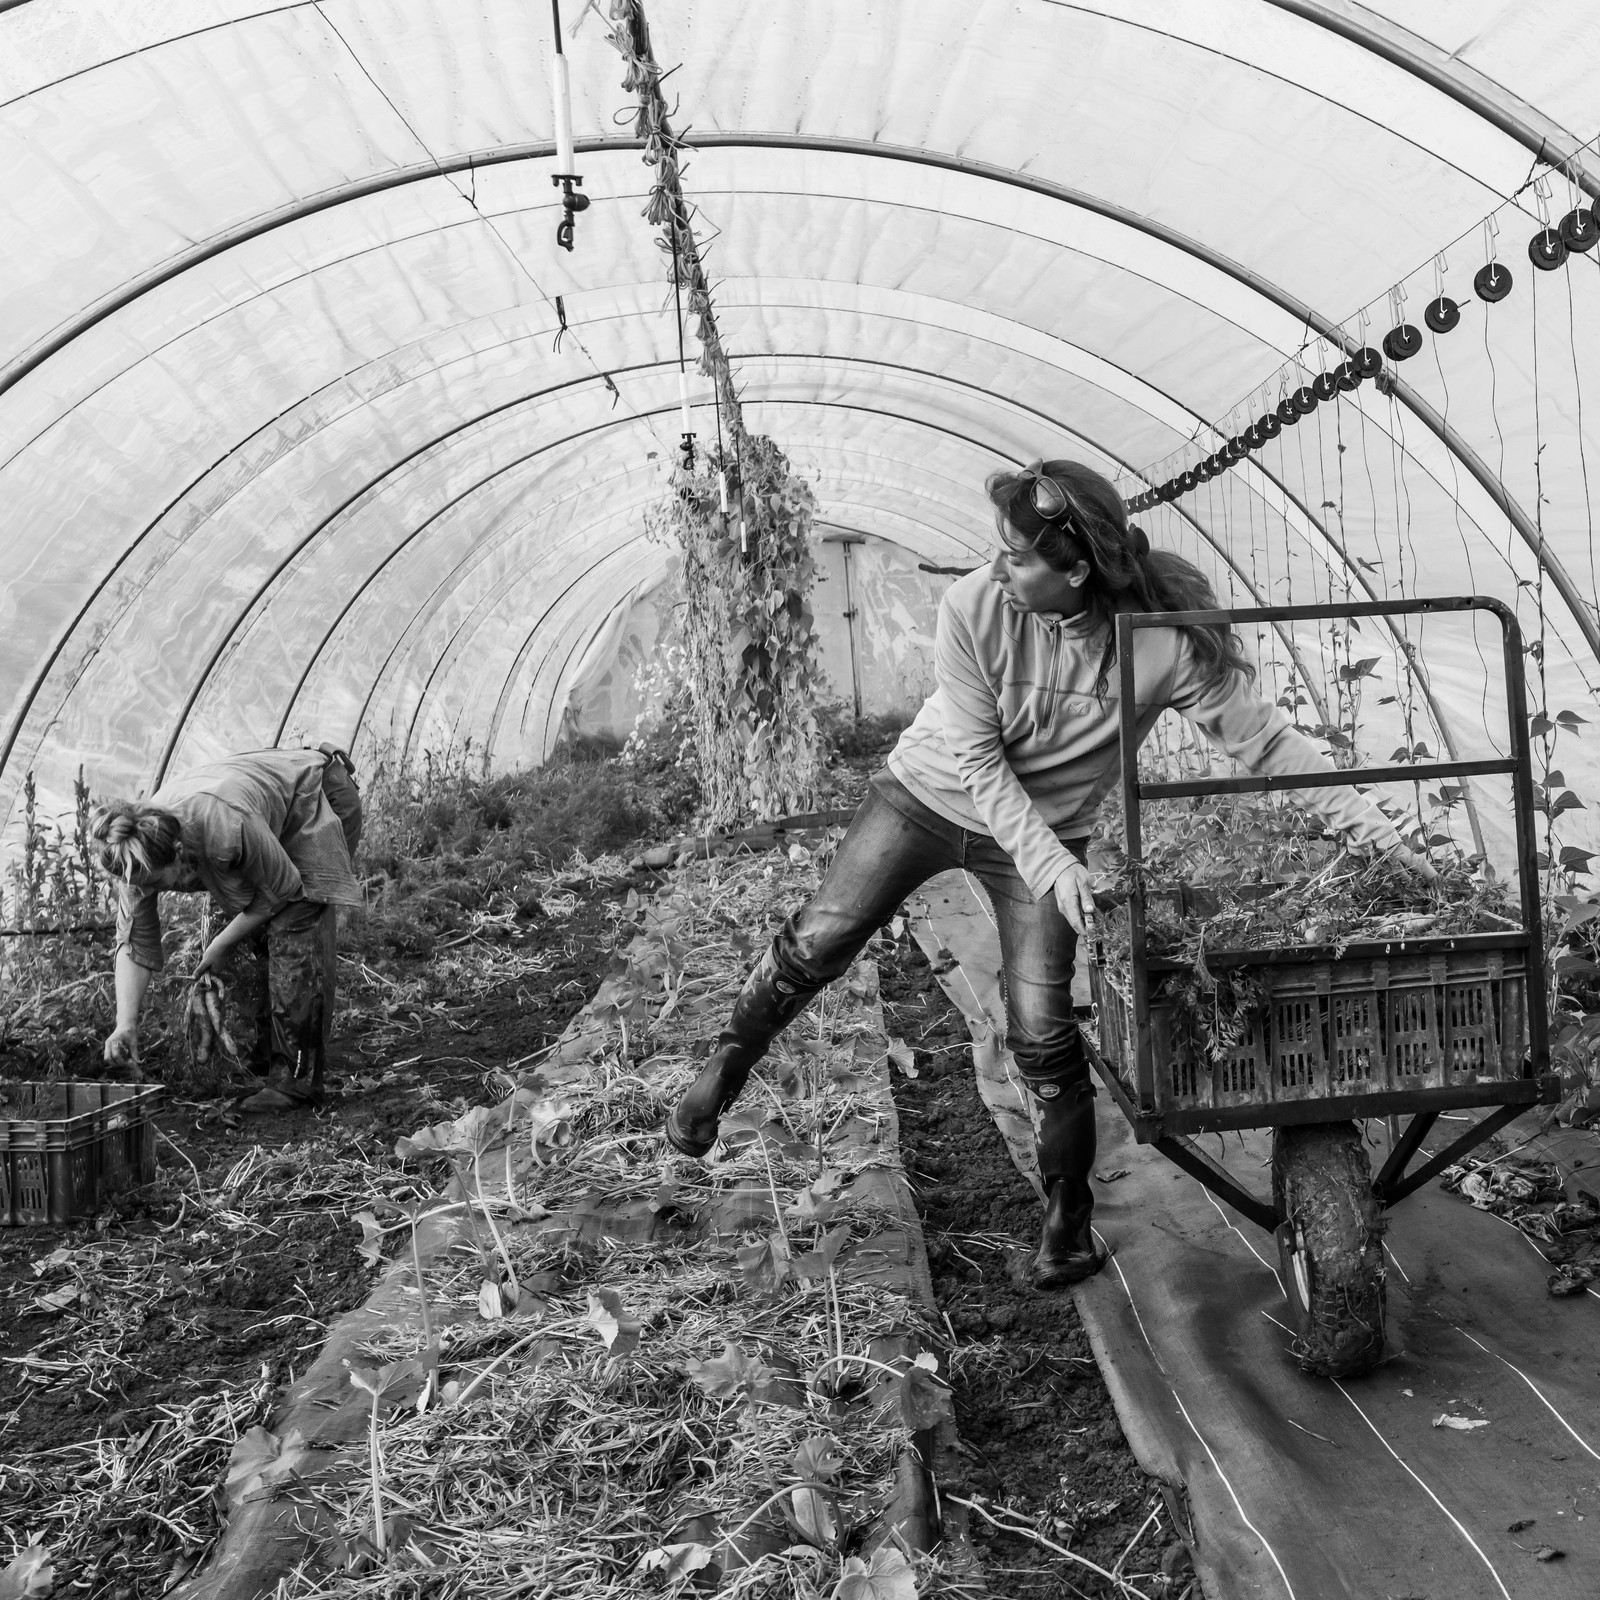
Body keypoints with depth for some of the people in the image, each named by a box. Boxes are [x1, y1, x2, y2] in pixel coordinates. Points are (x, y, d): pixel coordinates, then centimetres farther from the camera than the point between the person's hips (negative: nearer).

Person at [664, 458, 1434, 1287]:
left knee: (1043, 1032, -4)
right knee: (817, 941, -4)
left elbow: (1265, 740, -18)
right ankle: (725, 1067, 23)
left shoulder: (1168, 642, -27)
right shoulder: (973, 607, -26)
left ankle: (1069, 1218, 17)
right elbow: (979, 761, -21)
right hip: (928, 793, 1)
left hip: (1047, 831, 0)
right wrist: (1050, 865, -28)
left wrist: (1376, 831, -23)